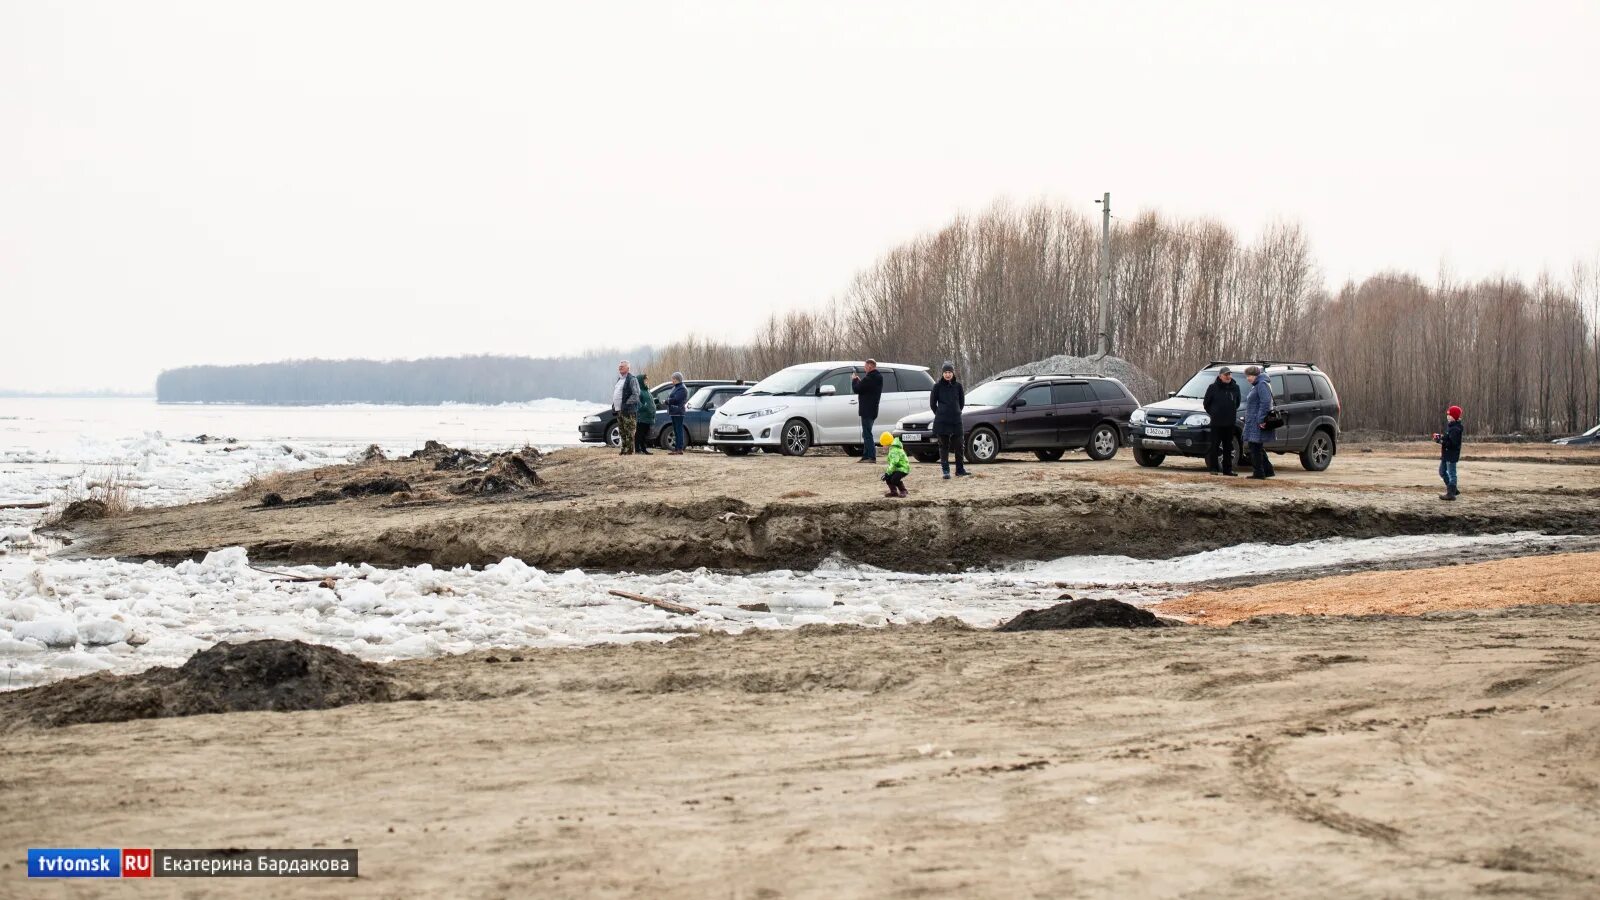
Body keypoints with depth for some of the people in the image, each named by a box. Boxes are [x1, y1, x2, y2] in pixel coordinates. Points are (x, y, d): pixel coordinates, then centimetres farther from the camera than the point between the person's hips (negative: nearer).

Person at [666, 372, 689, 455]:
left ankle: (680, 449, -13)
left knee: (679, 430, -11)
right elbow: (670, 398, 20)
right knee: (676, 431, 12)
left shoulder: (682, 389, -12)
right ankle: (676, 449, 16)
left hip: (678, 413, -10)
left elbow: (676, 399, -21)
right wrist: (668, 400, -1)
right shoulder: (675, 388, 20)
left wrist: (667, 400, -7)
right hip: (674, 413, 10)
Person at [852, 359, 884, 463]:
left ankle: (871, 456, -11)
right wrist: (859, 380, 8)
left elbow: (856, 389, -15)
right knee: (867, 434, 17)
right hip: (873, 409, 10)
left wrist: (854, 380, 2)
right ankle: (866, 455, 22)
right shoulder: (878, 377, 11)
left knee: (867, 434, -8)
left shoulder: (869, 378, -20)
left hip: (867, 410, -10)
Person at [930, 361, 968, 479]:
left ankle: (960, 469, 15)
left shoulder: (958, 386, 5)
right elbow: (932, 403, 4)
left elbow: (962, 402, 15)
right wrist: (939, 414, 7)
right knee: (944, 445, 1)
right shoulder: (938, 386, -1)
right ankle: (945, 470, 4)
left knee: (958, 445, 5)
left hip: (956, 420, 2)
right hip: (941, 421, -2)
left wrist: (956, 412, 11)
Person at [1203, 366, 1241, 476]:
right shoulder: (1213, 387, -5)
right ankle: (1213, 468, 2)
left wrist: (1232, 413, 14)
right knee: (1215, 446, -2)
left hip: (1230, 423, 4)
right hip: (1216, 423, -4)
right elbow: (1206, 403, 4)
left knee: (1228, 447, 7)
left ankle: (1227, 469, 11)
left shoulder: (1235, 387, 6)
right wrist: (1213, 413, 6)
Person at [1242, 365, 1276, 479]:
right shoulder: (1256, 386, 20)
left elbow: (1265, 402, -22)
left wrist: (1261, 420, -25)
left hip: (1257, 423, -11)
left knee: (1256, 448, -7)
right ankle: (1268, 470, 19)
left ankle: (1258, 473, -4)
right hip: (1252, 422, 11)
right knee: (1257, 448, 15)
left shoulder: (1262, 385, -13)